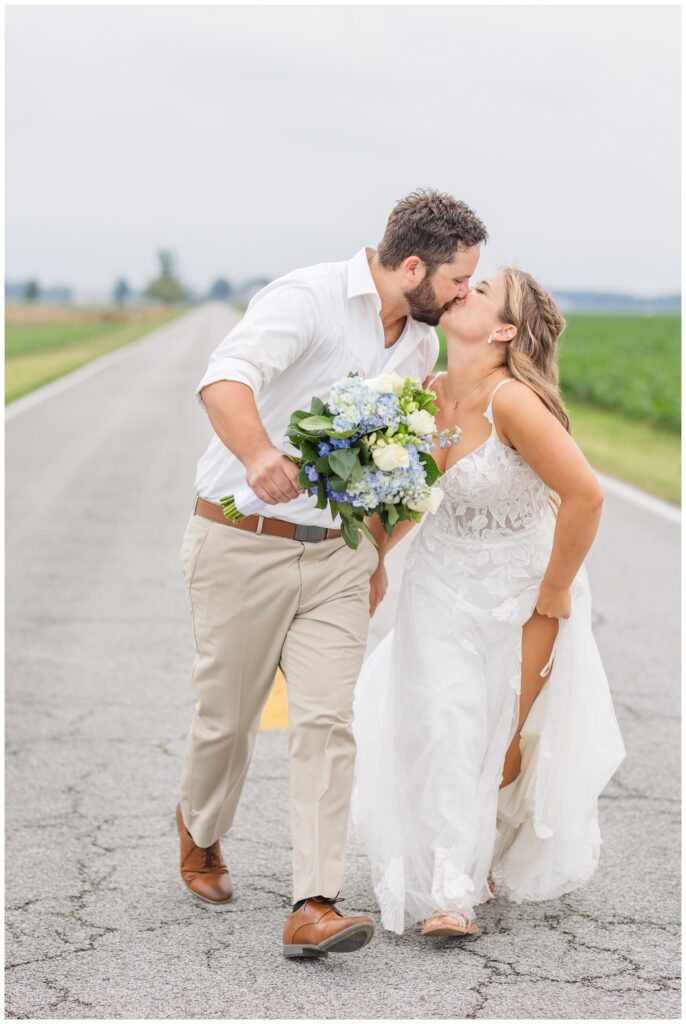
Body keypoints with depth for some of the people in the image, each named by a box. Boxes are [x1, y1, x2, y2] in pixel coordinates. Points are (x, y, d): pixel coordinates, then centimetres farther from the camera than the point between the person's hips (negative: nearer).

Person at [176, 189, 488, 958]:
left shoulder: (421, 345, 7)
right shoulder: (306, 299, -17)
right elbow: (227, 378, -36)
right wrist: (259, 455, -52)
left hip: (336, 554, 5)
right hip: (242, 542, -5)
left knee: (327, 721, -8)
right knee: (227, 717, 8)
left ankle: (314, 909, -8)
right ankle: (199, 833, 38)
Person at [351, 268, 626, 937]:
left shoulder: (513, 400, -28)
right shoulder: (427, 395, -8)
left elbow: (585, 496, -31)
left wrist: (553, 596, -19)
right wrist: (374, 560, 8)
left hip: (522, 589, -4)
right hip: (441, 581, 4)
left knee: (504, 741, 11)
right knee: (442, 728, -9)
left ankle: (494, 858, 38)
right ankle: (450, 893, -2)